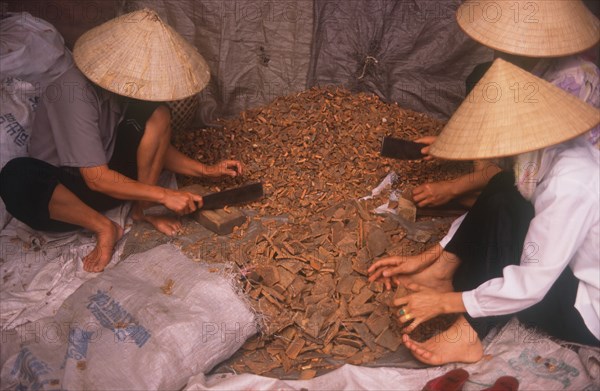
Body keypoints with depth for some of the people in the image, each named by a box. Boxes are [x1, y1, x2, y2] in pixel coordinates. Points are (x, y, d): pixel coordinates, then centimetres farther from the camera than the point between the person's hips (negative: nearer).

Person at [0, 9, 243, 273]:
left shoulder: (128, 84, -9)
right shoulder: (76, 93, -30)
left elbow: (156, 146, 3)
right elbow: (97, 179, -29)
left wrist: (206, 170, -6)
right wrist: (164, 195, -28)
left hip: (108, 175, 5)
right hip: (63, 189, -5)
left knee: (157, 114, -16)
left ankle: (142, 209, -10)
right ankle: (103, 227, -19)